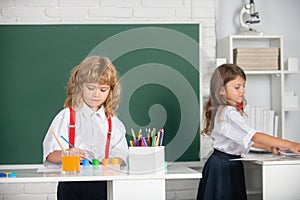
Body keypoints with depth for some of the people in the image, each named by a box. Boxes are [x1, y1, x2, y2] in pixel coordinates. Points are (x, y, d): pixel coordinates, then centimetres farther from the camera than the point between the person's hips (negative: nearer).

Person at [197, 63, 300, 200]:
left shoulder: (225, 111, 11)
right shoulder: (228, 113, -21)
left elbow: (244, 138, 16)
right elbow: (252, 136, -29)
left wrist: (269, 148, 5)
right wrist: (288, 144, -33)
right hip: (224, 166, -10)